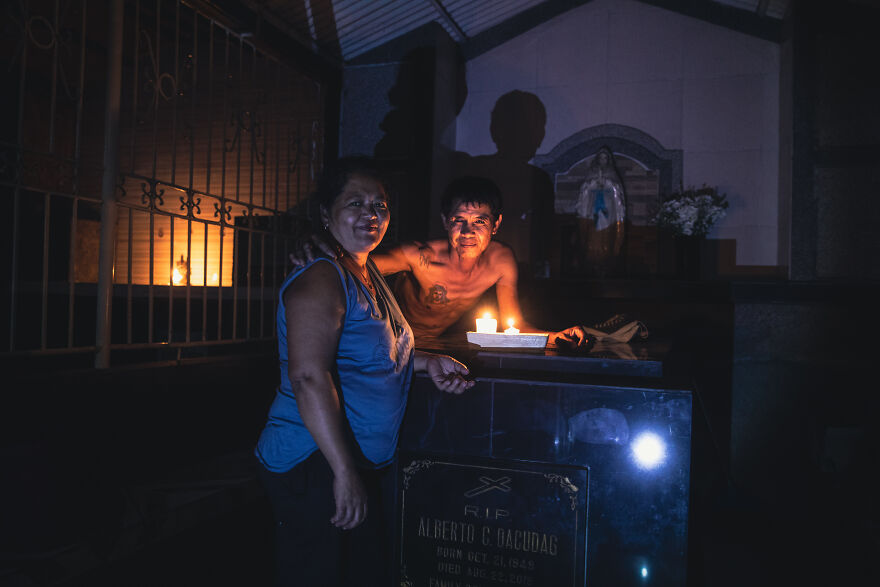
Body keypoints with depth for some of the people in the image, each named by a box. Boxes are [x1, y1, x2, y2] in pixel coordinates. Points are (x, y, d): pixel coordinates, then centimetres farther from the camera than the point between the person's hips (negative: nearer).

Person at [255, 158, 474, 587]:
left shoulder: (368, 275, 13)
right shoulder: (321, 278, -17)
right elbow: (308, 376, -27)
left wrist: (428, 362, 9)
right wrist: (345, 472, -28)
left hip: (368, 463, 10)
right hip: (315, 466, -10)